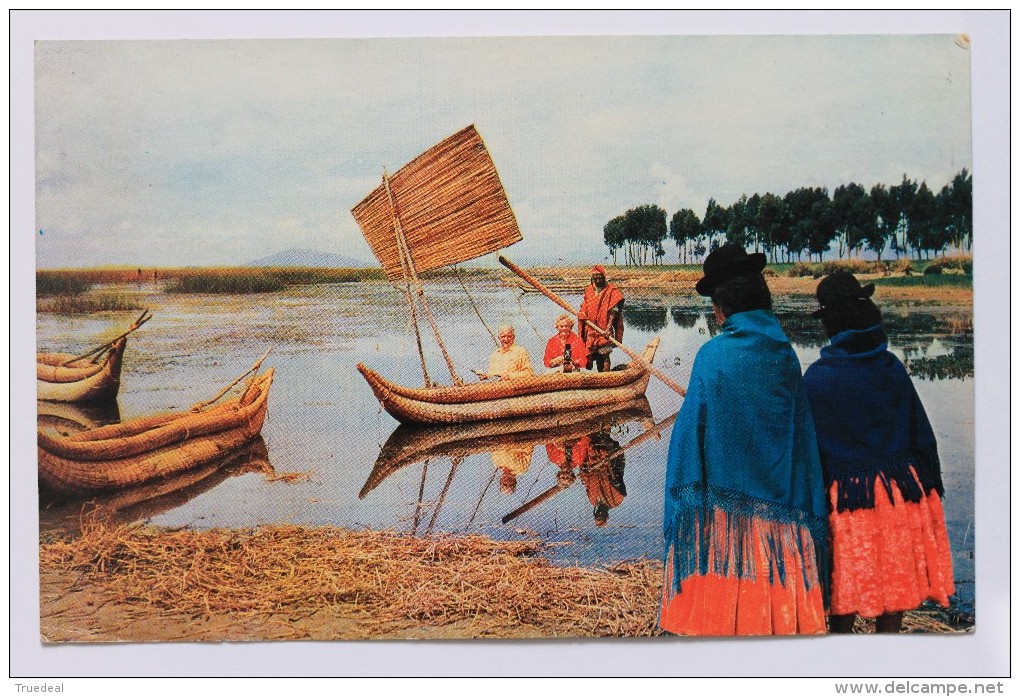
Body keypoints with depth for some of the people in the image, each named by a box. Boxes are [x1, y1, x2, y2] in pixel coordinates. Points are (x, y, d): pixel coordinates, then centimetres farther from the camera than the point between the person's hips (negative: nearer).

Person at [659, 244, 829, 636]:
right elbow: (804, 439, 8)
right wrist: (809, 514, 14)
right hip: (779, 511, 4)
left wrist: (682, 506, -3)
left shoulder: (713, 355, -9)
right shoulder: (786, 356, 4)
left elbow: (690, 430, -10)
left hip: (724, 509, -4)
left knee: (721, 611, 3)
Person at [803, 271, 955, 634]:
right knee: (895, 586, 12)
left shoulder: (817, 377, -10)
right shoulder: (891, 367, -1)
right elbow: (922, 433, 4)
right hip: (901, 489, 3)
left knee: (846, 589, 8)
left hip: (846, 495, -3)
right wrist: (929, 488, 14)